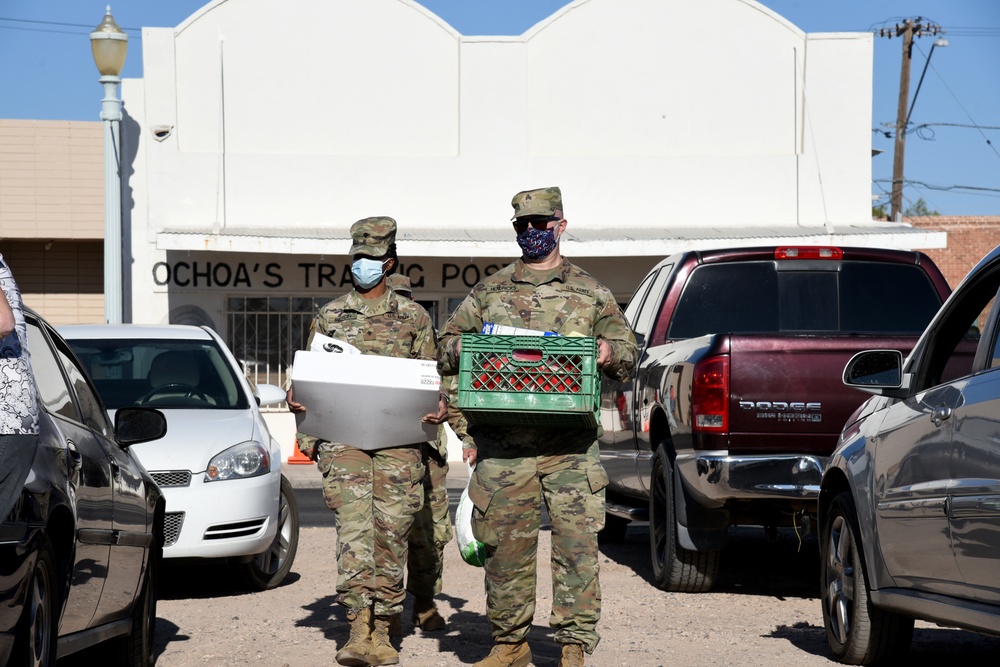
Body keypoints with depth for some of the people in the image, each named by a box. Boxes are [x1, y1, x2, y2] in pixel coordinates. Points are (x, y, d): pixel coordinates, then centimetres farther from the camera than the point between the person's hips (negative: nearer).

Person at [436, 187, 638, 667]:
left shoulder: (591, 293, 13)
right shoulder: (489, 292, 15)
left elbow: (628, 352, 14)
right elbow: (446, 350, 17)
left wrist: (608, 353, -8)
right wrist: (470, 348, -6)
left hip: (570, 444, -1)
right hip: (502, 443, 1)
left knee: (577, 540, -7)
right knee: (505, 543, 4)